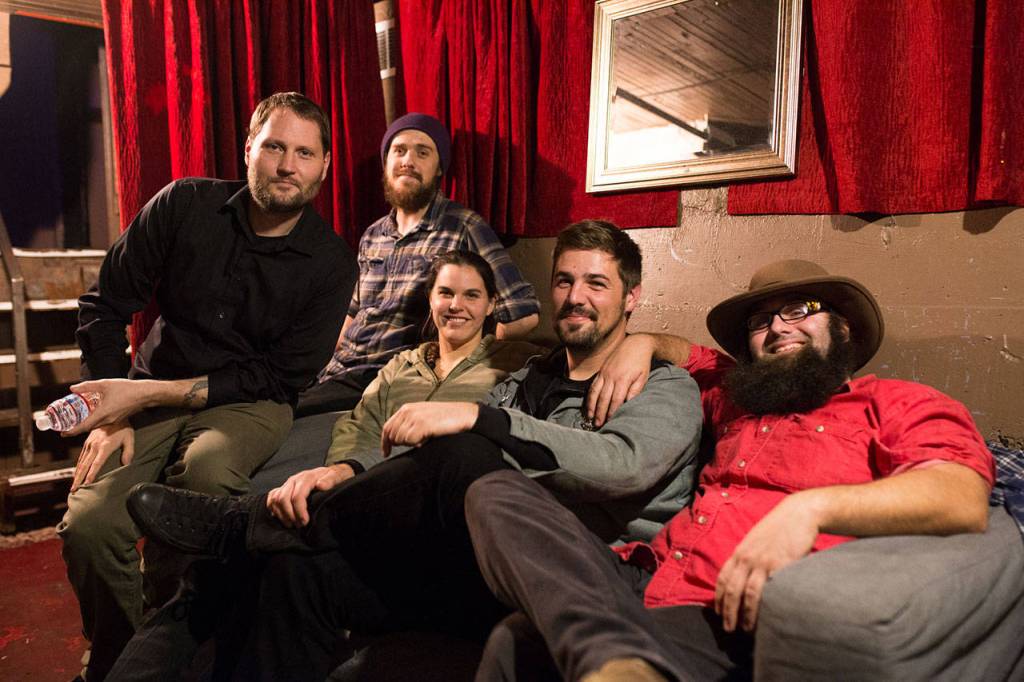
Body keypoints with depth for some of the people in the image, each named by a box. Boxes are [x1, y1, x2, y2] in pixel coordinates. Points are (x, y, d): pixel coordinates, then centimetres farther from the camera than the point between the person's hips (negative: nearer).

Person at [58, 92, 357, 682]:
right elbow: (105, 306, 4)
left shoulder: (331, 263, -7)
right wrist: (111, 414, -6)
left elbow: (279, 377, -10)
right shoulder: (185, 205, -1)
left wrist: (147, 393, -16)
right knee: (87, 524, -23)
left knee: (206, 469, -35)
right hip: (153, 397, 2)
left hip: (250, 404, -2)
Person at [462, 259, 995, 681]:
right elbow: (673, 349, 47)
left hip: (735, 616, -8)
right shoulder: (732, 392, 28)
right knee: (496, 493, -17)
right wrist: (640, 347, 23)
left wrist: (811, 508, -27)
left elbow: (963, 500, -12)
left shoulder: (899, 406, 9)